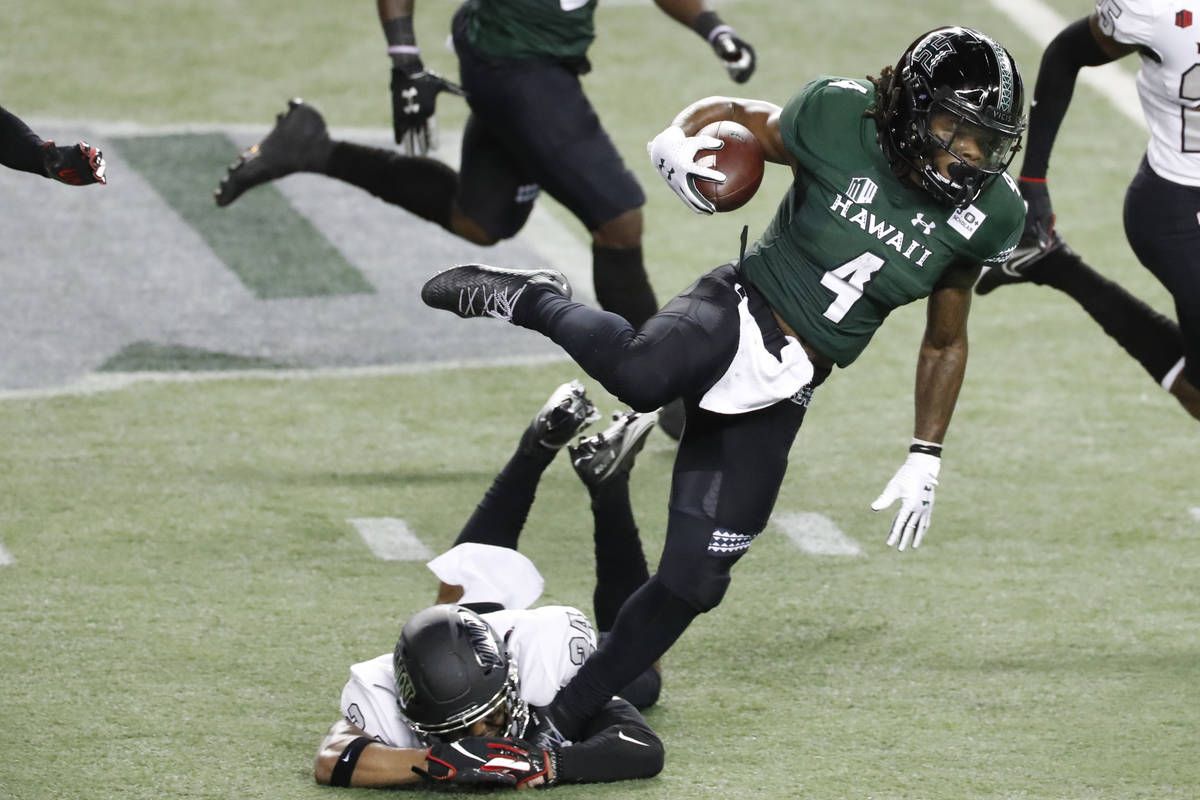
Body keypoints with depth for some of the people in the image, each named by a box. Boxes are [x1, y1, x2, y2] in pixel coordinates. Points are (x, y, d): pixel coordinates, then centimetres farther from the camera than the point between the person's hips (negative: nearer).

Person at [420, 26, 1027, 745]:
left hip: (780, 390, 4)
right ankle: (532, 301, -9)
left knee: (693, 581, -2)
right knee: (644, 374, -41)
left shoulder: (982, 214, 0)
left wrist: (925, 460, 10)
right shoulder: (843, 120, -11)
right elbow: (736, 115, 7)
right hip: (738, 310, -4)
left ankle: (559, 722, 15)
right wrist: (682, 140, -16)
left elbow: (945, 343, 15)